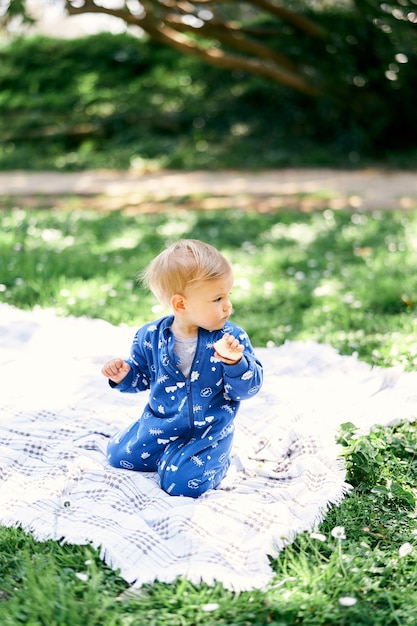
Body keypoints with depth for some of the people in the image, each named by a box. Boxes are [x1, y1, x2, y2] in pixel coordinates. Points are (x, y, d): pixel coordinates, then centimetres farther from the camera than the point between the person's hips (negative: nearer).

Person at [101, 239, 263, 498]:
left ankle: (215, 459, 13)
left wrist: (236, 363, -37)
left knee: (183, 483, -19)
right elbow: (142, 376, 7)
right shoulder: (151, 336, -10)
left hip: (208, 430, -3)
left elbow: (249, 388, -18)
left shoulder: (231, 338, -17)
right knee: (118, 455, 7)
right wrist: (124, 375, -15)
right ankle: (168, 454, 28)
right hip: (159, 423, 4)